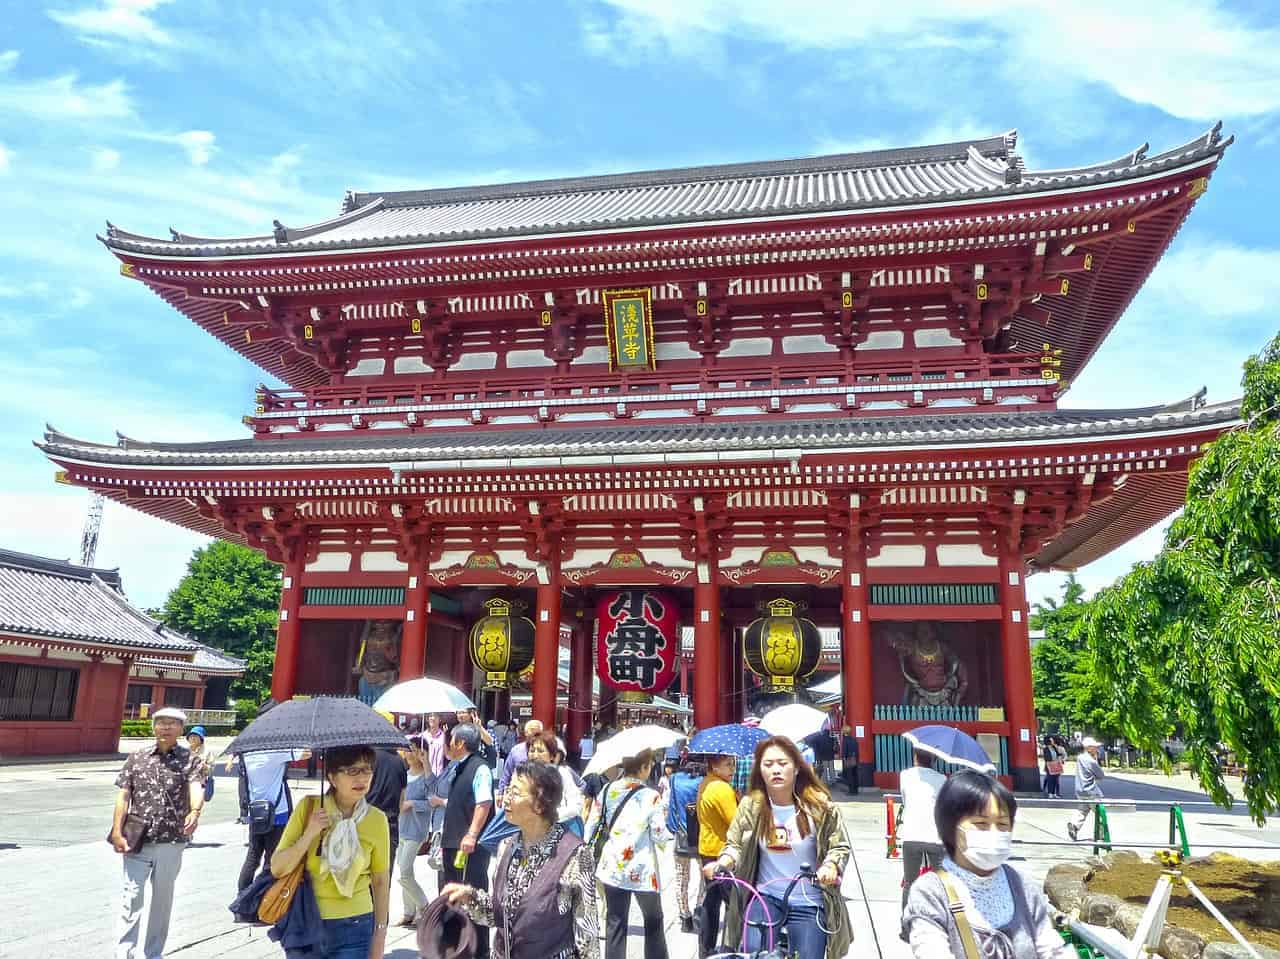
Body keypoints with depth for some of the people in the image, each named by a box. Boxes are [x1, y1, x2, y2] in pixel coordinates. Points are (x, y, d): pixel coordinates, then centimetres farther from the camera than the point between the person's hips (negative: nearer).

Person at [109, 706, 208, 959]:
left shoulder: (189, 760, -3)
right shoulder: (137, 758, 4)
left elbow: (196, 787, -21)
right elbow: (123, 796, 3)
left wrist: (195, 811, -41)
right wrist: (117, 832, -6)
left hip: (171, 843, 0)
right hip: (137, 841, 0)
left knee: (162, 899, 12)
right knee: (132, 895, -2)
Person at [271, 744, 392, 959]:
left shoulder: (377, 819, -7)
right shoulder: (309, 807, -8)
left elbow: (381, 881, 1)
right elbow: (277, 869, -6)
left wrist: (380, 933, 2)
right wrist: (309, 835, -19)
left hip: (354, 929, 0)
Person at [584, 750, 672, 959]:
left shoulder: (607, 791, -1)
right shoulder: (650, 796, -14)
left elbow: (591, 825, 3)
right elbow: (659, 834, -11)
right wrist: (670, 839, 9)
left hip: (612, 867, 4)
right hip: (641, 870, -3)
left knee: (615, 923, 10)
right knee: (653, 920, 17)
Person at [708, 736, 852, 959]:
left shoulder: (819, 806, -10)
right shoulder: (750, 806, -6)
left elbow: (839, 846, -2)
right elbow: (735, 844, 3)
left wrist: (831, 865, -23)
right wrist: (722, 863, -17)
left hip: (808, 903, 0)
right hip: (766, 897, 0)